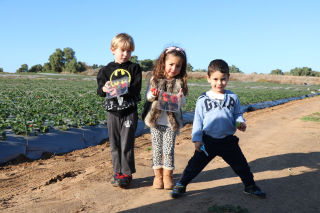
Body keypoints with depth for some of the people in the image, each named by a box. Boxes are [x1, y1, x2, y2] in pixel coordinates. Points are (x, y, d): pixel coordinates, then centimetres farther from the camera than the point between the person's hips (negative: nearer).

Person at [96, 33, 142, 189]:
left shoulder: (134, 68, 3)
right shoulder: (106, 70, 6)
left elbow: (137, 88, -8)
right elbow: (99, 91, -2)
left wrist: (123, 90, -25)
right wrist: (104, 89, -25)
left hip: (130, 111, -2)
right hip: (113, 111, 2)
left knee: (127, 143, -3)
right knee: (114, 144, 9)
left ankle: (126, 174, 8)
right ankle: (118, 173, 21)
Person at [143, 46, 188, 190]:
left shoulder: (179, 83, 0)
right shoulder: (155, 79, 1)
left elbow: (183, 103, -1)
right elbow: (148, 96, 4)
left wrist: (180, 98, -23)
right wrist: (153, 95, -18)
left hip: (172, 122, -1)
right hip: (155, 120, 1)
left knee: (168, 150, 2)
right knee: (157, 149, 8)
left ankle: (167, 176, 18)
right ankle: (158, 175, 21)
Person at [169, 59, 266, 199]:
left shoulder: (233, 98, 2)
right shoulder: (203, 99, -4)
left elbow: (237, 114, 10)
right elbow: (198, 120, -2)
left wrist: (241, 122, -12)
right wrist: (197, 139, -6)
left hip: (228, 141, 2)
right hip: (208, 141, -2)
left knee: (241, 164, 11)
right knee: (195, 164, 5)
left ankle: (250, 186, 34)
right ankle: (181, 185, 21)